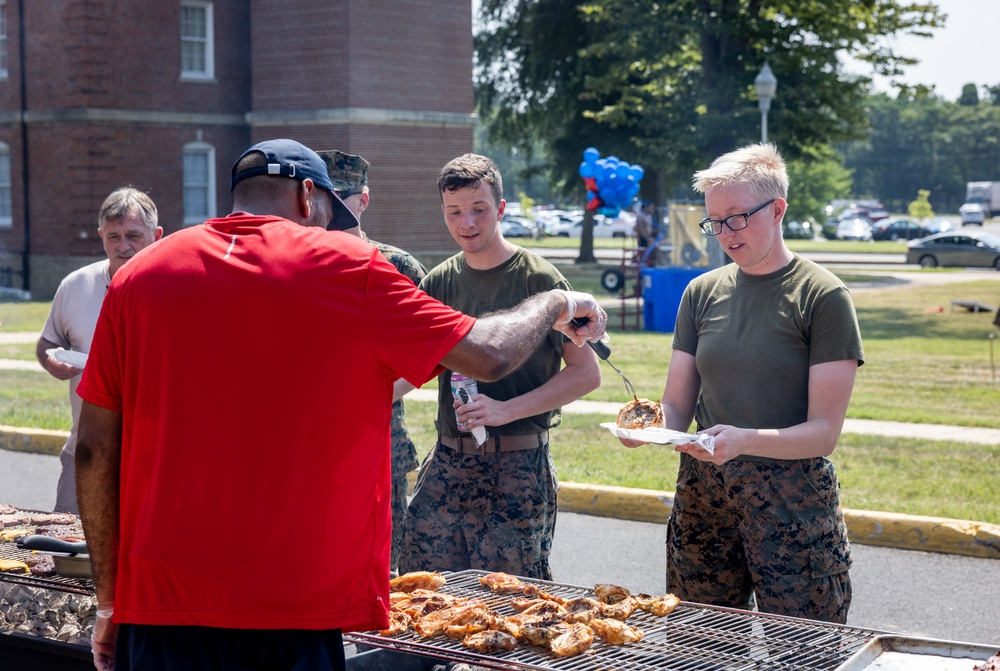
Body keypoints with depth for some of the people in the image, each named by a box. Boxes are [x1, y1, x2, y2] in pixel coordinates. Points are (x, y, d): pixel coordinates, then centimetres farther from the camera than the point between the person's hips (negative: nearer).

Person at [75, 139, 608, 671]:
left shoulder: (139, 275, 5)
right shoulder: (347, 266, -2)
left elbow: (94, 451, 5)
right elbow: (490, 356, 0)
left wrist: (108, 602, 14)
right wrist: (556, 304, 21)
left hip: (158, 606, 3)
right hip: (295, 613, -3)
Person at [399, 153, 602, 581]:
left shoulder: (539, 280, -5)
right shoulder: (439, 283, 10)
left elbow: (587, 373, -6)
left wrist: (506, 410, -15)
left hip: (517, 465, -4)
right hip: (447, 462, 4)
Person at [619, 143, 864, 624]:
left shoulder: (822, 296, -5)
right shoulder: (703, 293, 9)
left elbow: (824, 431, -10)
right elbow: (677, 407, 10)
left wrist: (744, 441, -26)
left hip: (794, 501, -4)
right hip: (703, 495, 4)